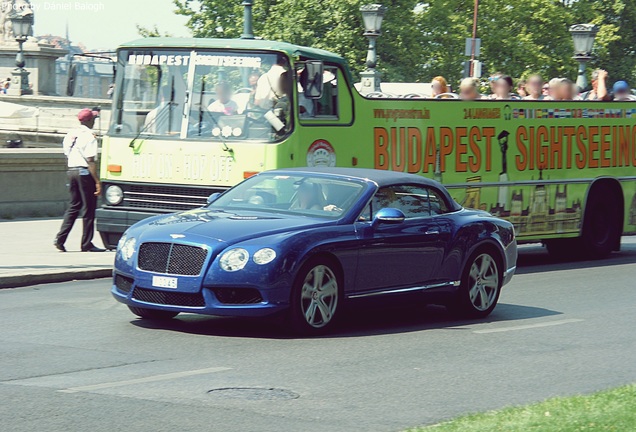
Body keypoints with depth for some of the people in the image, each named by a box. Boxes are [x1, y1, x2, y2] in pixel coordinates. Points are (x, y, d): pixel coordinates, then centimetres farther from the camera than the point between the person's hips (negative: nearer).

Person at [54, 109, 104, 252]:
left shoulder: (70, 134, 12)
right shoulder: (89, 136, -12)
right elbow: (90, 161, -16)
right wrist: (97, 182, -16)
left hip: (71, 171, 8)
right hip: (84, 172, -8)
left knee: (74, 206, 15)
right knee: (88, 209, 1)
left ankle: (60, 239, 5)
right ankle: (87, 244, 4)